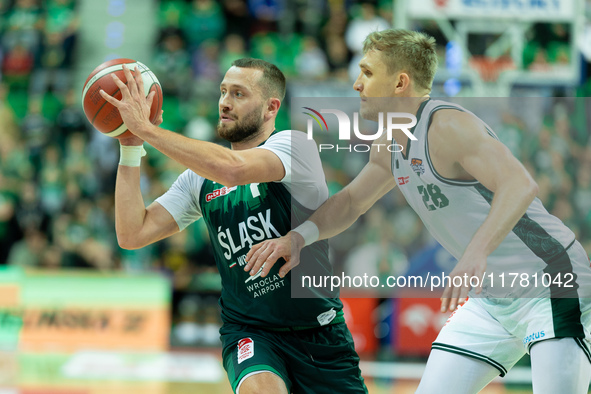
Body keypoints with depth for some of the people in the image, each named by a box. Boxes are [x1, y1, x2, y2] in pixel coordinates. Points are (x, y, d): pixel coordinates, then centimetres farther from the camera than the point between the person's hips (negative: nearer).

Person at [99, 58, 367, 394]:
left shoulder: (295, 145, -9)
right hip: (249, 332, 1)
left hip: (319, 333, -1)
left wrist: (145, 127, -27)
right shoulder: (200, 179, 7)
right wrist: (131, 147, -5)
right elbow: (132, 235, 1)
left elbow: (232, 169, -30)